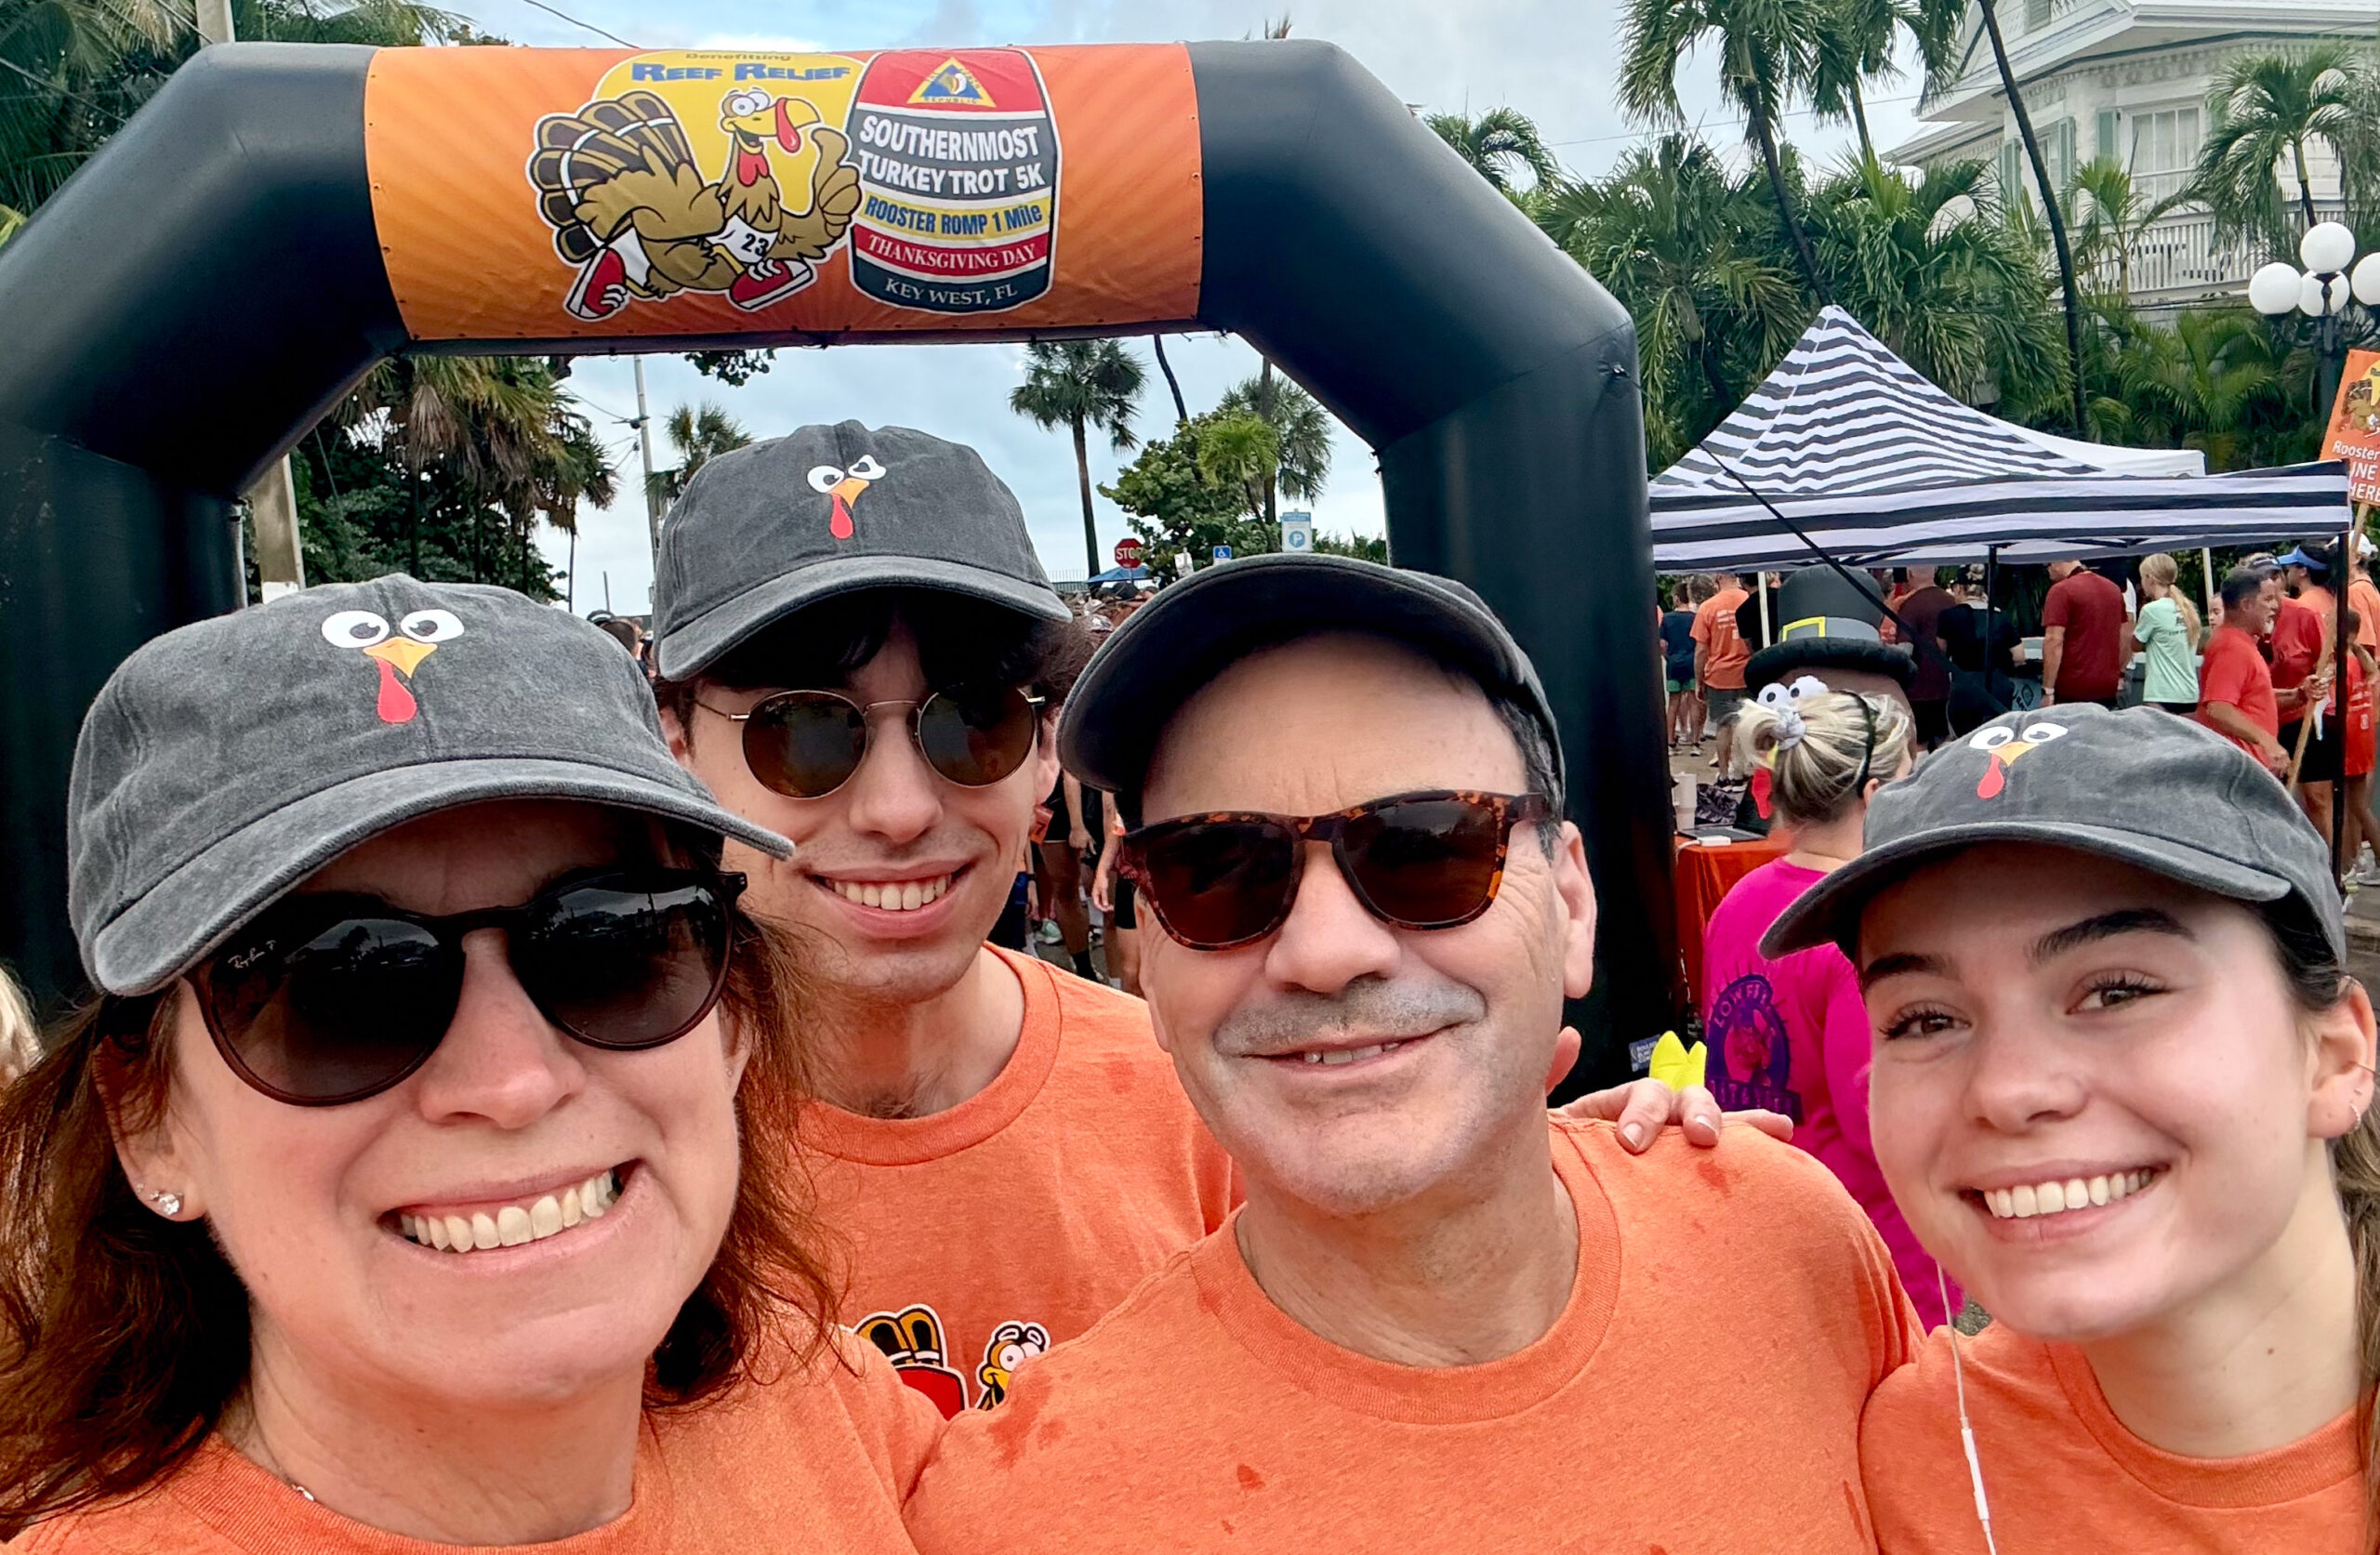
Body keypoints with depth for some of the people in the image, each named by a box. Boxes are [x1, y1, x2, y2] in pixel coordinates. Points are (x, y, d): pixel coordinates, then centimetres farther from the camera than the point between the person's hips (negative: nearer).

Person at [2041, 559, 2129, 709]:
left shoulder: (2061, 591, -10)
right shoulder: (2113, 588, 14)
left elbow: (2054, 641, -17)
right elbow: (2126, 637, 18)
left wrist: (2048, 690, -16)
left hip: (2073, 688, -7)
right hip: (2108, 687, 7)